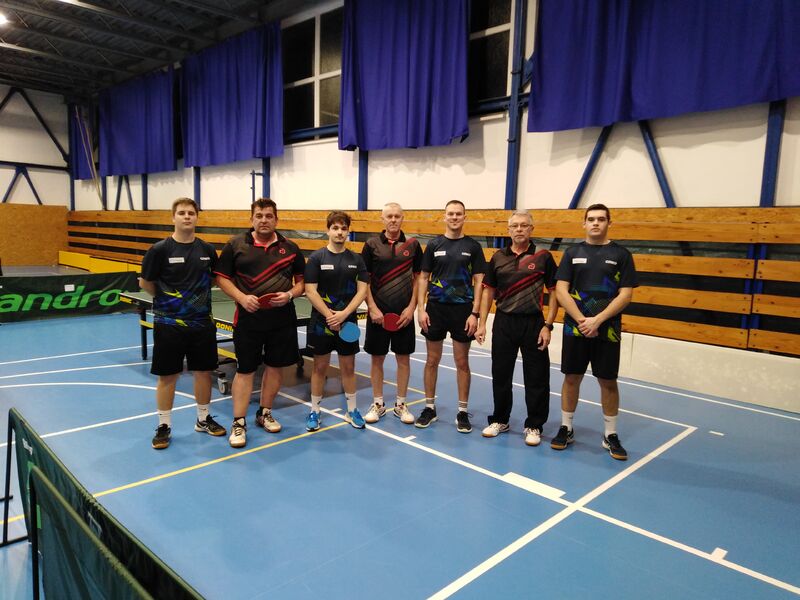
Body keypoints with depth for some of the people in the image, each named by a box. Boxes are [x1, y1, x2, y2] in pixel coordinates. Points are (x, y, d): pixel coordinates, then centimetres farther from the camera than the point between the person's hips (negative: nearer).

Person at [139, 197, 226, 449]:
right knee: (167, 375, 5)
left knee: (203, 372, 11)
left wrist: (198, 298, 7)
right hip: (169, 323, -3)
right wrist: (167, 299, 6)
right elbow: (145, 283, 0)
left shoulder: (207, 250, 1)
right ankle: (164, 426, 21)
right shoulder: (160, 250, -9)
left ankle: (203, 419, 29)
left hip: (202, 323, 3)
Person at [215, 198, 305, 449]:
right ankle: (239, 423, 13)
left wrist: (290, 294, -11)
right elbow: (222, 277, 2)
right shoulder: (235, 245, 1)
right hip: (248, 318, -2)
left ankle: (264, 413, 30)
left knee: (275, 366, 11)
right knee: (245, 370, 2)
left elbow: (302, 280, 9)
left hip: (282, 319, 2)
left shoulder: (290, 248, 4)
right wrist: (241, 298, -14)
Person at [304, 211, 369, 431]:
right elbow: (310, 291, -9)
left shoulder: (356, 259, 3)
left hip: (348, 322, 2)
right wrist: (329, 316, -14)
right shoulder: (316, 257, -4)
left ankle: (352, 410, 24)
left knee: (348, 367, 10)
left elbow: (362, 290, -1)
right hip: (321, 322, -2)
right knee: (320, 367, 8)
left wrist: (344, 314, -13)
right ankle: (315, 411, 21)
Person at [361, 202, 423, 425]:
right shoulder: (372, 244, -1)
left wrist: (411, 307, -4)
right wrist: (372, 308, -8)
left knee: (403, 358, 7)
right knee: (377, 358, 8)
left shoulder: (412, 244, 2)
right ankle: (378, 404, 23)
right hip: (378, 312, -1)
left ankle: (400, 404, 22)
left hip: (404, 313, 1)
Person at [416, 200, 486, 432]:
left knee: (462, 362, 5)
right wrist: (420, 309, -4)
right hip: (435, 308, 1)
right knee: (432, 360, 8)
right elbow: (423, 278, 5)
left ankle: (463, 412, 16)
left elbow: (478, 281, 0)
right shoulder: (434, 245, 4)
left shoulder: (473, 246, 2)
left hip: (462, 310, -1)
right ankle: (429, 408, 21)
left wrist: (475, 313, -7)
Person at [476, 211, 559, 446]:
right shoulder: (498, 257, 6)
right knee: (500, 375, 10)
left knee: (536, 378, 4)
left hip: (533, 323, -2)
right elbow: (489, 291, 10)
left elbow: (554, 292, 0)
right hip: (503, 322, 3)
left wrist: (548, 325, -8)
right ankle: (500, 420, 28)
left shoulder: (543, 257, -1)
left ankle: (534, 426, 19)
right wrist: (482, 323, 4)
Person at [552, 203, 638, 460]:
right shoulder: (573, 253, 5)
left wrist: (597, 320, -14)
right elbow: (561, 290, -1)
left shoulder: (621, 254, 1)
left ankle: (610, 435, 20)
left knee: (608, 382, 5)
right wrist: (581, 320, -12)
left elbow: (625, 294, -4)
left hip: (607, 330, -1)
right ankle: (566, 429, 22)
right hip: (575, 328, 1)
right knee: (571, 378, 8)